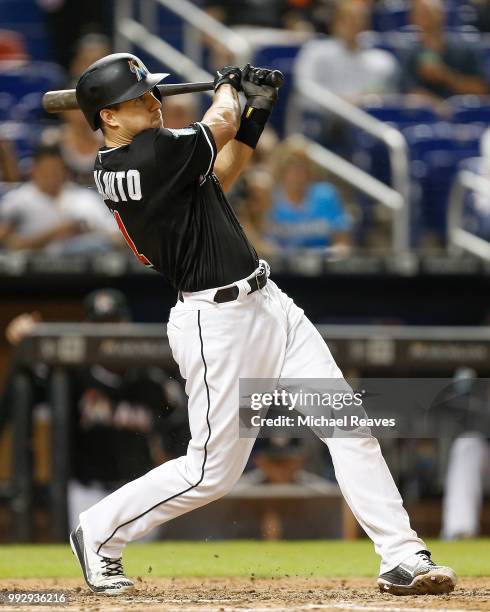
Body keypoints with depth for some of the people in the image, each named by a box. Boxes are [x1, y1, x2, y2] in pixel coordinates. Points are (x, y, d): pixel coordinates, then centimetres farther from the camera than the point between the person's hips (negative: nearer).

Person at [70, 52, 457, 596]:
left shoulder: (111, 167, 8)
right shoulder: (152, 154, -20)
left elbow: (214, 180, 19)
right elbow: (221, 122, -4)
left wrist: (255, 113, 10)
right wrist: (227, 86, 18)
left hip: (268, 305, 10)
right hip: (217, 323, -10)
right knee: (212, 472, -1)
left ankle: (402, 556, 1)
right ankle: (99, 534, 19)